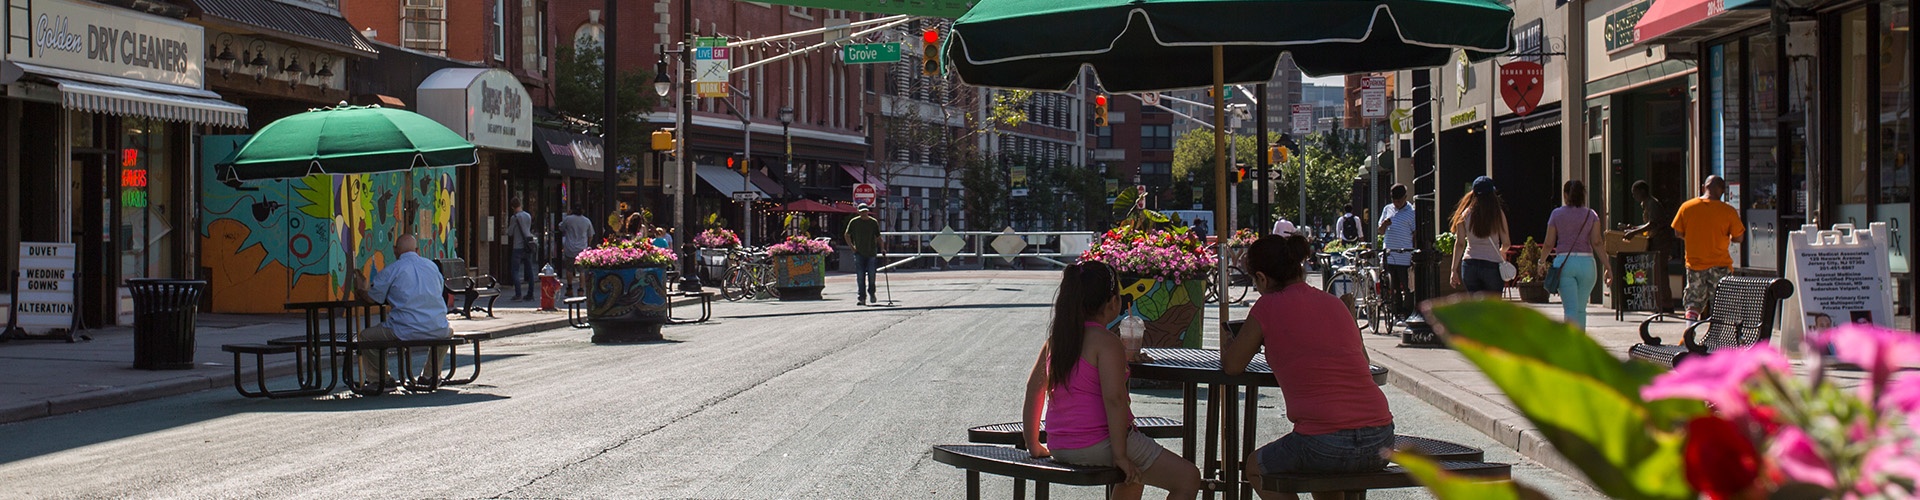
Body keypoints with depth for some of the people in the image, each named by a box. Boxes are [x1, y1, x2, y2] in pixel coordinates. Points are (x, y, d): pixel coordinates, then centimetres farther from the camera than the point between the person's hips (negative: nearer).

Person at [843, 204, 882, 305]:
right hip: (859, 253, 0)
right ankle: (862, 297, -2)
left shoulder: (874, 222, 4)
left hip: (871, 252, 0)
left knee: (871, 275, 1)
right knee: (860, 277, -4)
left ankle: (871, 293, 23)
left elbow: (878, 237, 9)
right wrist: (852, 247, 2)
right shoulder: (854, 222, 2)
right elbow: (846, 235, 12)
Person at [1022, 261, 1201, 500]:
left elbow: (1033, 390, 13)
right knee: (1188, 479, -1)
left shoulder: (1055, 339, 10)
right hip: (1100, 445, -9)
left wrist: (1034, 445, 20)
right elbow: (1113, 399, -23)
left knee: (1134, 474, 35)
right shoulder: (1106, 341, -14)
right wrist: (1120, 455, -20)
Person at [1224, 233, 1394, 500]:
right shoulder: (1335, 303, 15)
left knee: (1255, 467, 25)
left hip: (1325, 446, -6)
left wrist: (1228, 347, 31)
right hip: (1381, 443, 6)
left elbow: (1233, 366, 10)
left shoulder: (1268, 306, 0)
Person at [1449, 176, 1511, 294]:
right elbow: (1506, 243, 1)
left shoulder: (1465, 214, 1)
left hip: (1469, 264, 2)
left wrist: (1454, 270, 4)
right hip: (1492, 265, -2)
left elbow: (1459, 244, -1)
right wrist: (1502, 251, 25)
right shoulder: (1498, 214, -3)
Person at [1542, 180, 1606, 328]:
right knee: (1581, 308, 15)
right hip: (1587, 262, 1)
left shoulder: (1557, 214, 4)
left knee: (1571, 309, -5)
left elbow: (1549, 243, 5)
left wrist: (1542, 262, 20)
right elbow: (1597, 243, -3)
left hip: (1564, 262, -1)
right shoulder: (1591, 215, 6)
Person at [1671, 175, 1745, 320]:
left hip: (1694, 262, 2)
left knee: (1693, 303, 10)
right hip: (1720, 264, -2)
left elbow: (1678, 233, 4)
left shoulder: (1686, 206, -3)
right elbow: (1739, 238, -4)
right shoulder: (1728, 211, -9)